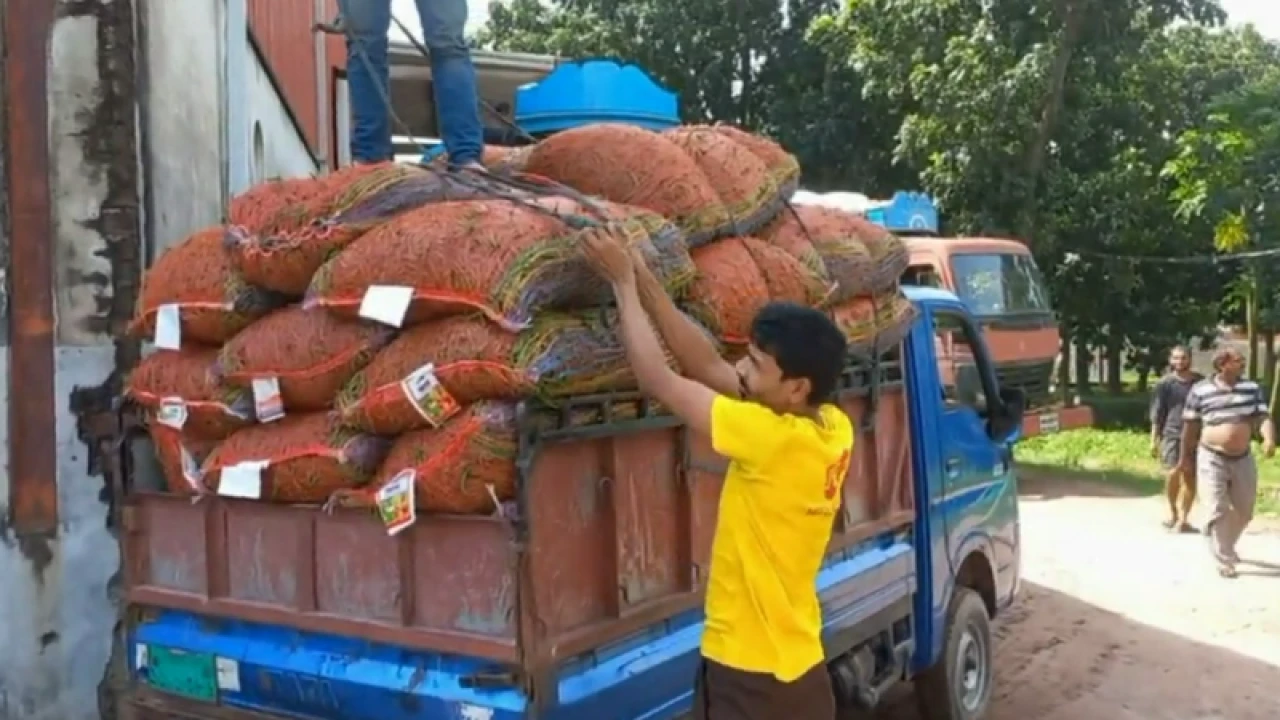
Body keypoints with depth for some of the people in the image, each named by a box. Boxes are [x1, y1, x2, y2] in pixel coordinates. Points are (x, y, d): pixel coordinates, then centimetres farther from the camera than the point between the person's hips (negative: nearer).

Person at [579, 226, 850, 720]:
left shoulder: (775, 439, -24)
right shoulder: (831, 430, -1)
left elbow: (657, 381, -18)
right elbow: (708, 367, 2)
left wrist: (624, 284, -8)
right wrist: (644, 281, -1)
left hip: (748, 675, -8)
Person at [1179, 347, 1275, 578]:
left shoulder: (1252, 388, 0)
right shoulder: (1200, 390, -9)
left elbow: (1263, 417, -5)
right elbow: (1191, 426, -1)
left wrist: (1269, 439, -27)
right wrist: (1186, 457, 5)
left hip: (1243, 458, 4)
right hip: (1212, 459, -4)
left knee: (1244, 511, 15)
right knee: (1218, 510, -7)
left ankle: (1225, 546, 40)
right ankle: (1224, 560, 5)